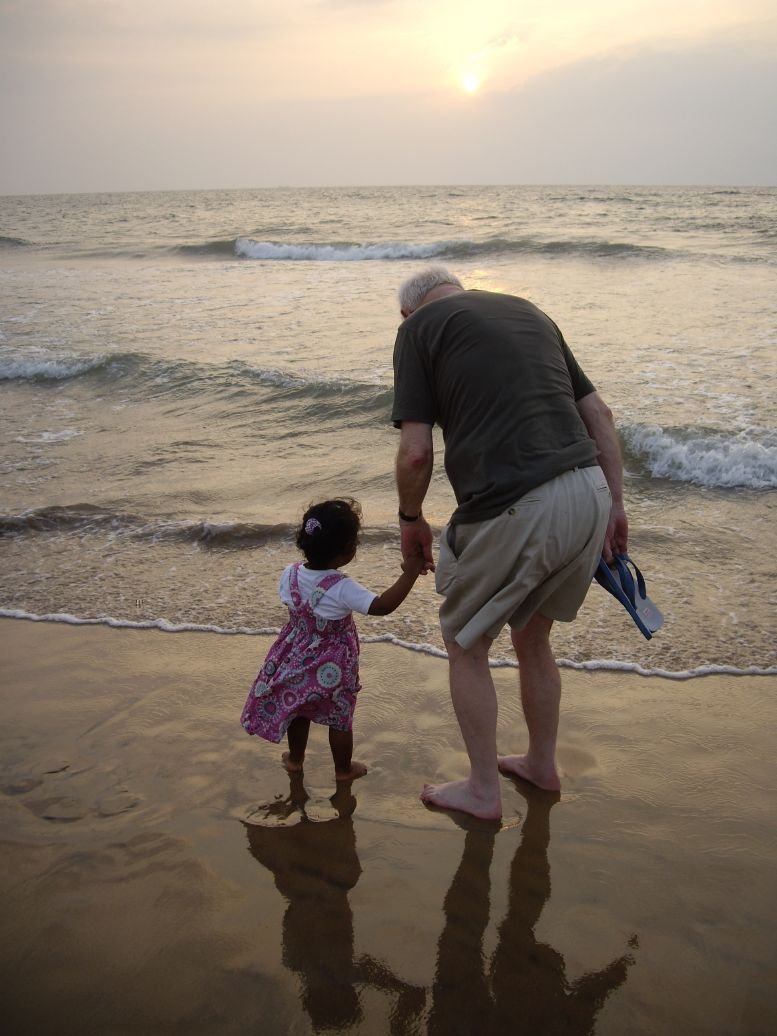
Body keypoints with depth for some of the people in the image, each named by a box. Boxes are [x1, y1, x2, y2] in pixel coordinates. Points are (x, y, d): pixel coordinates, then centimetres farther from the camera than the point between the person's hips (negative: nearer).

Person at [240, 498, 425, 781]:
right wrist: (409, 574, -31)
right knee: (340, 718, 16)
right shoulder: (343, 589, -29)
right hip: (332, 667, -5)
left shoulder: (290, 574, -12)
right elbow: (383, 605, -34)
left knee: (297, 709, 25)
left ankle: (295, 759, 43)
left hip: (296, 658, 5)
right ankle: (344, 769, 32)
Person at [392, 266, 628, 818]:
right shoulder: (528, 310, 21)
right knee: (533, 638, 28)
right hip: (588, 495, 7)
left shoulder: (419, 327, 4)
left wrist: (411, 518, 13)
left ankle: (483, 790, 30)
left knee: (466, 645, 18)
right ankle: (542, 764, 45)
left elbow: (416, 452, -4)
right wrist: (615, 504, 19)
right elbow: (599, 413, 17)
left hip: (513, 512, -6)